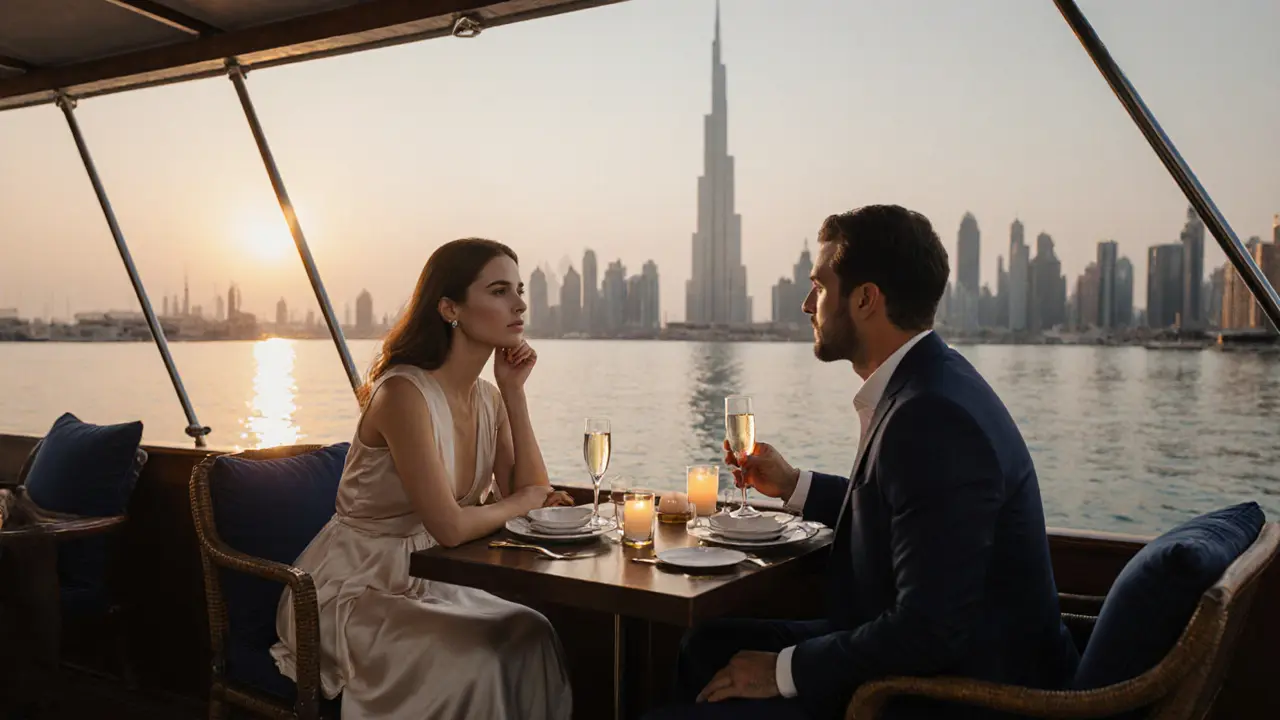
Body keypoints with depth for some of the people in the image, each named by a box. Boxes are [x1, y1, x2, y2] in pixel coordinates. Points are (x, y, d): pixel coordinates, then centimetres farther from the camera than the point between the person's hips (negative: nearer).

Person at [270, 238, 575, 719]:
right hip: (356, 590, -7)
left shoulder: (489, 398, 3)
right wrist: (522, 501, -8)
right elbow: (449, 526, -26)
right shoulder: (405, 392, -22)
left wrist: (515, 392, -8)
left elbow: (536, 495, -2)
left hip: (429, 584, 7)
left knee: (533, 640, -13)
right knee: (476, 663, -23)